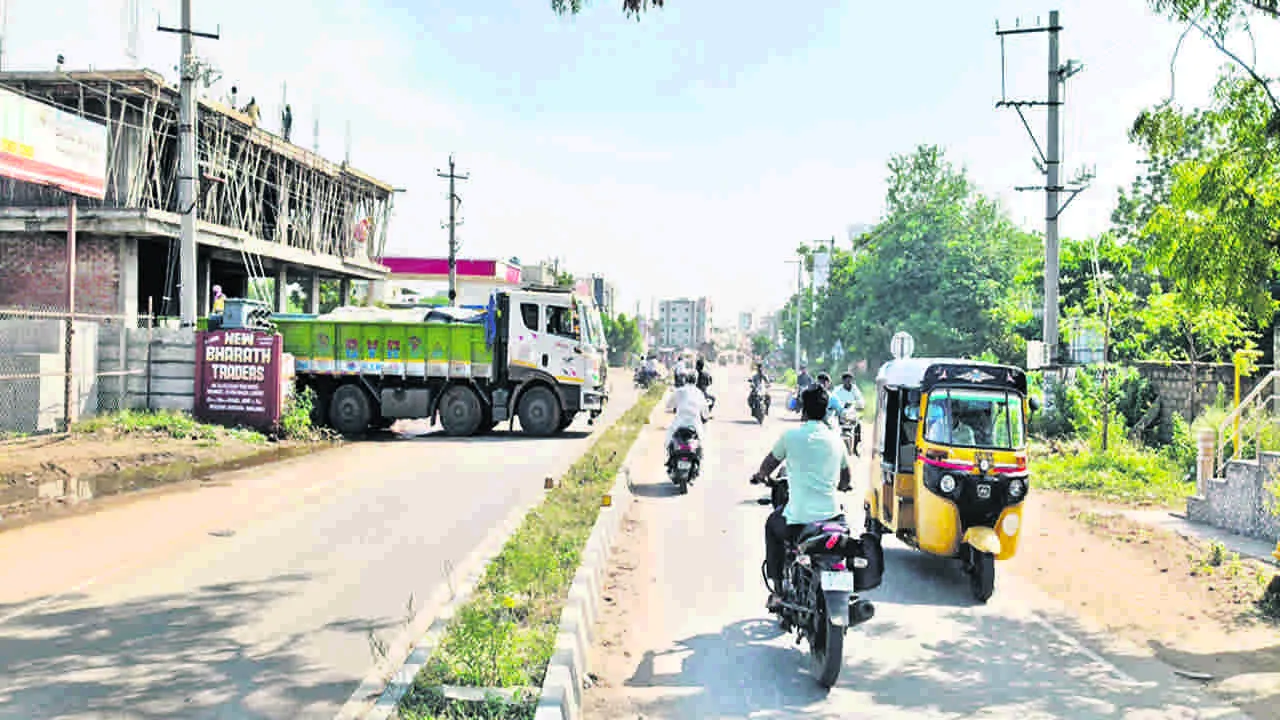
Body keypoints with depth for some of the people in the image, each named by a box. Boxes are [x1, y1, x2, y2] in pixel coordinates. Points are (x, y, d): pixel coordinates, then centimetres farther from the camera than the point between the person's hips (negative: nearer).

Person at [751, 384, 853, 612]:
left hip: (797, 519, -3)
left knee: (772, 526, 29)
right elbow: (846, 480, 19)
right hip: (831, 515, 3)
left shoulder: (791, 436, -4)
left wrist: (759, 476, 35)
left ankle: (778, 591, 23)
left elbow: (769, 464, 13)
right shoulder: (836, 439, 7)